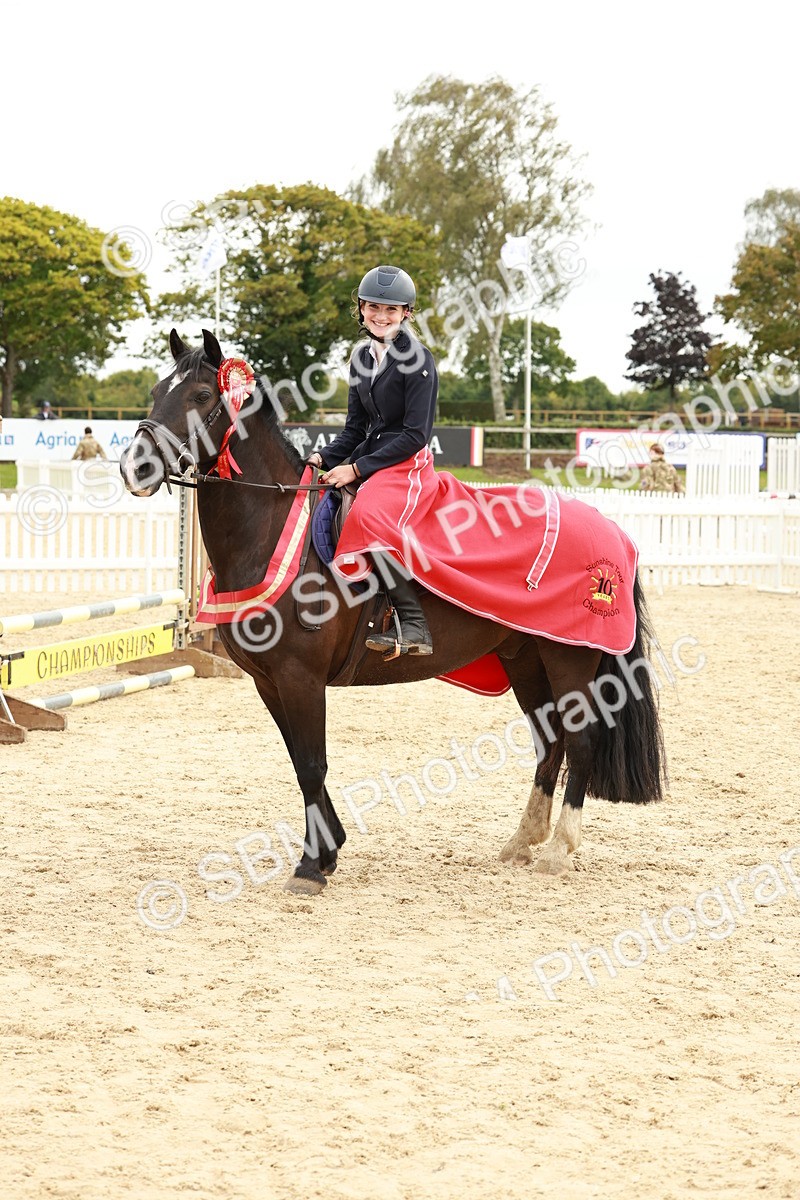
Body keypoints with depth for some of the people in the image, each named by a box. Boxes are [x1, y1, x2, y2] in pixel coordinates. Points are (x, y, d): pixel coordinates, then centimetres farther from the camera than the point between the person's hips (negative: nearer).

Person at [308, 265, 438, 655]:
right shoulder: (362, 356, 13)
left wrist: (356, 469, -18)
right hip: (368, 464, 9)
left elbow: (416, 434, -15)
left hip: (408, 464, -9)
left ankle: (414, 627, -35)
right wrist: (325, 458, -3)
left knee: (367, 512, -34)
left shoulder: (417, 359, -11)